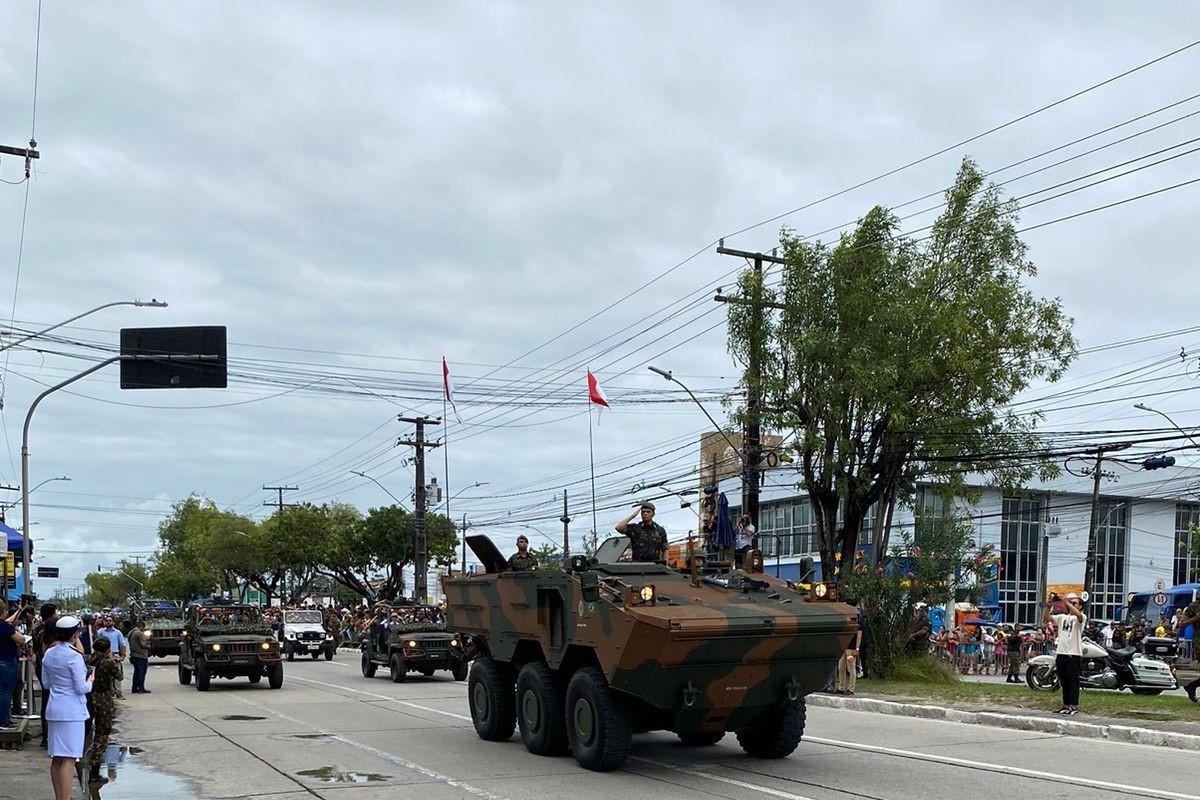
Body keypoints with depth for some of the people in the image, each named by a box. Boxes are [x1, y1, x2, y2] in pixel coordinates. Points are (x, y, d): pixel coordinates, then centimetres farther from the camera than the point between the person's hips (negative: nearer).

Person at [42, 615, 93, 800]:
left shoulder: (48, 654, 7)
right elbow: (81, 688, -15)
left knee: (56, 759, 14)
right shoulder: (74, 656, -15)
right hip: (72, 711, -7)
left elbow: (45, 683, 15)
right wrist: (90, 681, 4)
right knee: (69, 759, -6)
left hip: (53, 709, 8)